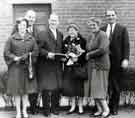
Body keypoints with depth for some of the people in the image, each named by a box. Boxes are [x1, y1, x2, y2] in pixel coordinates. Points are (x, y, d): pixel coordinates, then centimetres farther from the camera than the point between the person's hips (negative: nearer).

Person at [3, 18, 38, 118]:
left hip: (26, 67, 2)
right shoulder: (12, 39, 2)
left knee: (25, 89, 7)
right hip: (15, 67, -2)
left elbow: (36, 51, 6)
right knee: (16, 90, 1)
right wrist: (15, 58, -14)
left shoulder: (31, 39, 8)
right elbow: (6, 52, -1)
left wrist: (28, 55, -11)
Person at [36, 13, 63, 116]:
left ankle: (55, 108, 20)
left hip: (57, 65, 5)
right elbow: (39, 48, -8)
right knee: (46, 88, -1)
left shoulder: (60, 34, 15)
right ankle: (46, 109, 10)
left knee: (57, 87, 7)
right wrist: (47, 54, -21)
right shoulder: (43, 34, -2)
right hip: (46, 66, -5)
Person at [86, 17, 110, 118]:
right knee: (94, 88, 8)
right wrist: (86, 54, -2)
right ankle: (99, 110, 17)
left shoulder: (102, 35, -11)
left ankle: (106, 109, 6)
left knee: (99, 88, -7)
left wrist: (89, 54, -12)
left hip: (101, 65, -8)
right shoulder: (90, 36, 14)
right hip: (92, 65, 8)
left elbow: (102, 50, -23)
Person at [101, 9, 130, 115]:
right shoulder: (102, 29, 10)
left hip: (117, 62, -1)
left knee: (116, 86, 5)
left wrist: (125, 59, -11)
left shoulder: (122, 29, 4)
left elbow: (126, 45, -2)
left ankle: (114, 108, 17)